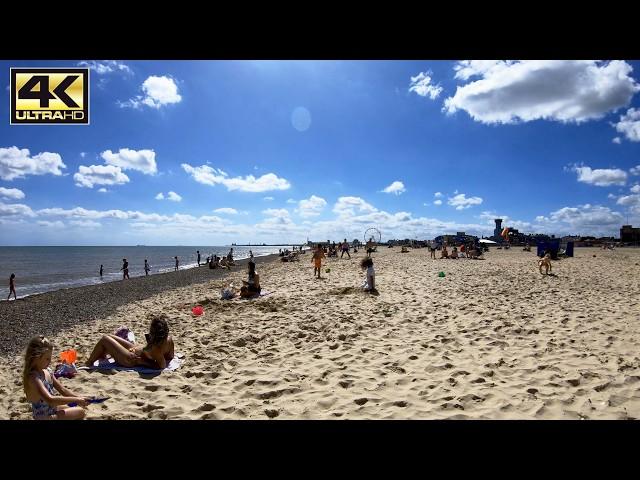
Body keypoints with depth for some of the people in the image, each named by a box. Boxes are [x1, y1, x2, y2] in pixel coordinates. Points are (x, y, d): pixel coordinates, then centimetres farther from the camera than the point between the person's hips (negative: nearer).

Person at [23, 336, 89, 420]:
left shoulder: (47, 371, -2)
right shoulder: (33, 377, -28)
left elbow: (62, 390, 4)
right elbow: (50, 399, -39)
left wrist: (79, 398, -8)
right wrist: (75, 400, -36)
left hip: (52, 408, 8)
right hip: (44, 416, -8)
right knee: (81, 412, -8)